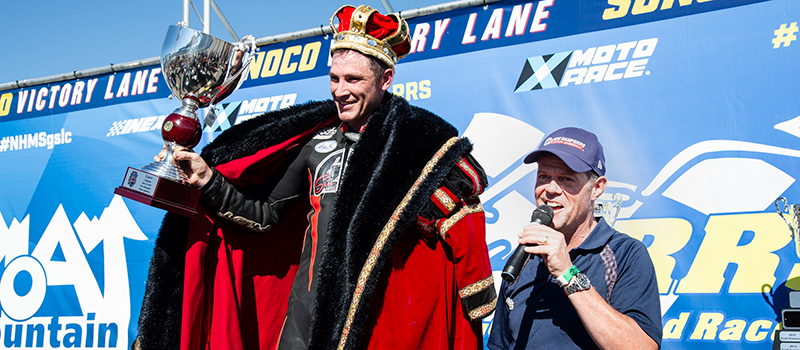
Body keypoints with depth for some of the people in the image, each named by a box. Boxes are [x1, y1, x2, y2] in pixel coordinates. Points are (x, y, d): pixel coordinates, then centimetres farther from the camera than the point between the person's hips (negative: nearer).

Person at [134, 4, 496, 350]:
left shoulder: (420, 138, -2)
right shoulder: (315, 143, 12)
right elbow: (262, 215, 14)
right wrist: (208, 180, 2)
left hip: (377, 312, -4)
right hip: (308, 304, 4)